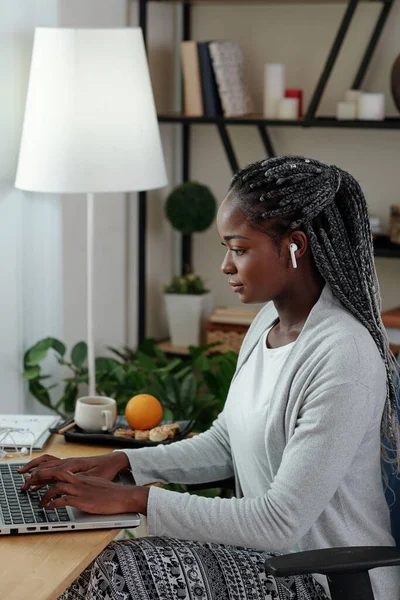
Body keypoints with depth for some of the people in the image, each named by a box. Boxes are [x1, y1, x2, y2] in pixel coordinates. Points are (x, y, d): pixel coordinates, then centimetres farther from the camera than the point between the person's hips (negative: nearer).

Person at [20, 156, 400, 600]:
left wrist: (135, 499, -22)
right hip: (271, 552, 8)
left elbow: (283, 522, -25)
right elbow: (225, 444, 14)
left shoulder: (344, 358, -24)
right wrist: (120, 462, 0)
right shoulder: (270, 321, 5)